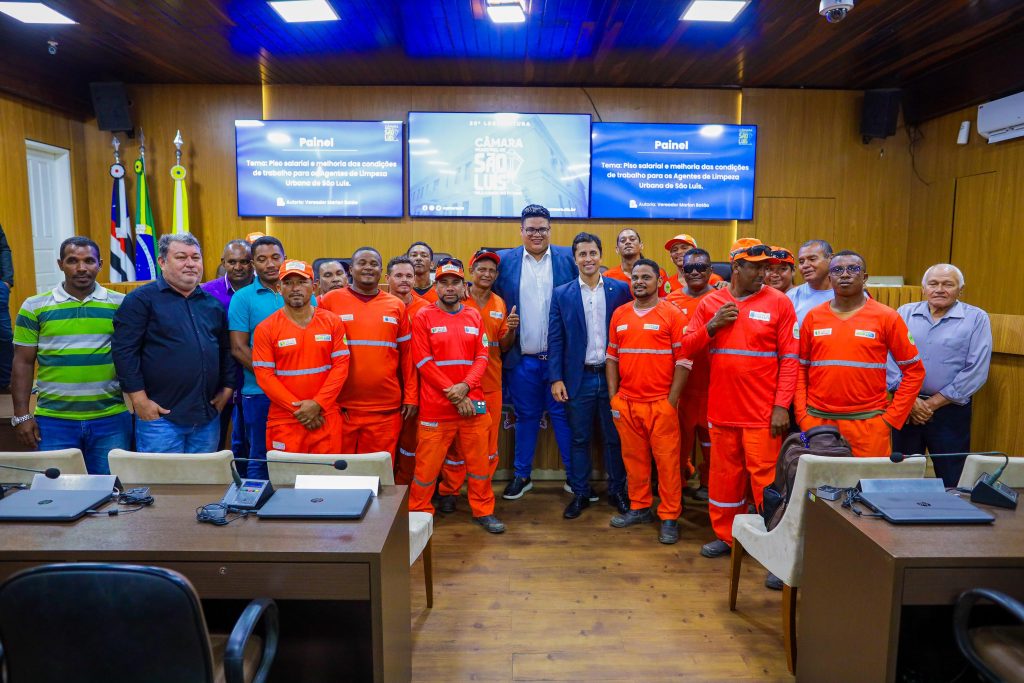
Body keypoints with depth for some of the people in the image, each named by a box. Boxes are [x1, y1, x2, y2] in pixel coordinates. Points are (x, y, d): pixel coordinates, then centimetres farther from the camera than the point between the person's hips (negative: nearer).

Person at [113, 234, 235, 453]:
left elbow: (226, 351, 20)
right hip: (160, 416, -5)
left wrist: (227, 389, 9)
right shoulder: (141, 299, -2)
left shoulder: (213, 304, 14)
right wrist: (140, 400, -12)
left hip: (208, 417, 5)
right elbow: (124, 351, -8)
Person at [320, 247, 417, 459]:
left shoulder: (396, 306, 8)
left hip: (386, 409, 1)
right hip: (341, 407, -1)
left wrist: (410, 397, 5)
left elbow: (407, 354, 9)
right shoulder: (331, 300, 2)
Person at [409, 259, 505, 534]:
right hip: (435, 405, -3)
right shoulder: (423, 317, -2)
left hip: (473, 402, 3)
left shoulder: (474, 317, 9)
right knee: (428, 462, 4)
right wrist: (453, 395, -13)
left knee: (479, 459, 9)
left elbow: (482, 357, 4)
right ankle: (419, 512, 22)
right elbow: (424, 362, -8)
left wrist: (465, 386, -13)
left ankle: (483, 511, 25)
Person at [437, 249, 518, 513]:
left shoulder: (499, 304, 9)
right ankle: (449, 491, 20)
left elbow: (504, 347, 13)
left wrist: (511, 329, -7)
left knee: (489, 440, 11)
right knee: (456, 438, 5)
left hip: (491, 384, 4)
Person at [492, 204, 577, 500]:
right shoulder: (504, 260, 3)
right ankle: (522, 475, 27)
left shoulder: (568, 257, 1)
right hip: (521, 359, 1)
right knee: (525, 417, 13)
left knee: (563, 415, 7)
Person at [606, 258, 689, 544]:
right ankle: (639, 508, 28)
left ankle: (669, 517, 13)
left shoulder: (672, 314, -4)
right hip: (626, 402, 4)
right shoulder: (619, 314, 9)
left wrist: (672, 401, -9)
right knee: (633, 458, 13)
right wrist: (613, 397, 6)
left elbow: (683, 360, -6)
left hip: (661, 403, -4)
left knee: (666, 460, 1)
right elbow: (612, 357, 12)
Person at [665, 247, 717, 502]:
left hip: (711, 382, -1)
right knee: (680, 435, 10)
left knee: (710, 435, 10)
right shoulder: (671, 300, 5)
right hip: (679, 382, 1)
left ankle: (708, 482, 27)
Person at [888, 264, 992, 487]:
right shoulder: (904, 313, 8)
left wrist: (933, 403, -9)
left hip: (950, 411, -2)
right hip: (905, 408, 2)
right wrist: (910, 400, -9)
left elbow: (976, 370, -6)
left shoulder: (976, 318, 2)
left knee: (952, 482, 3)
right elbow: (890, 359, 1)